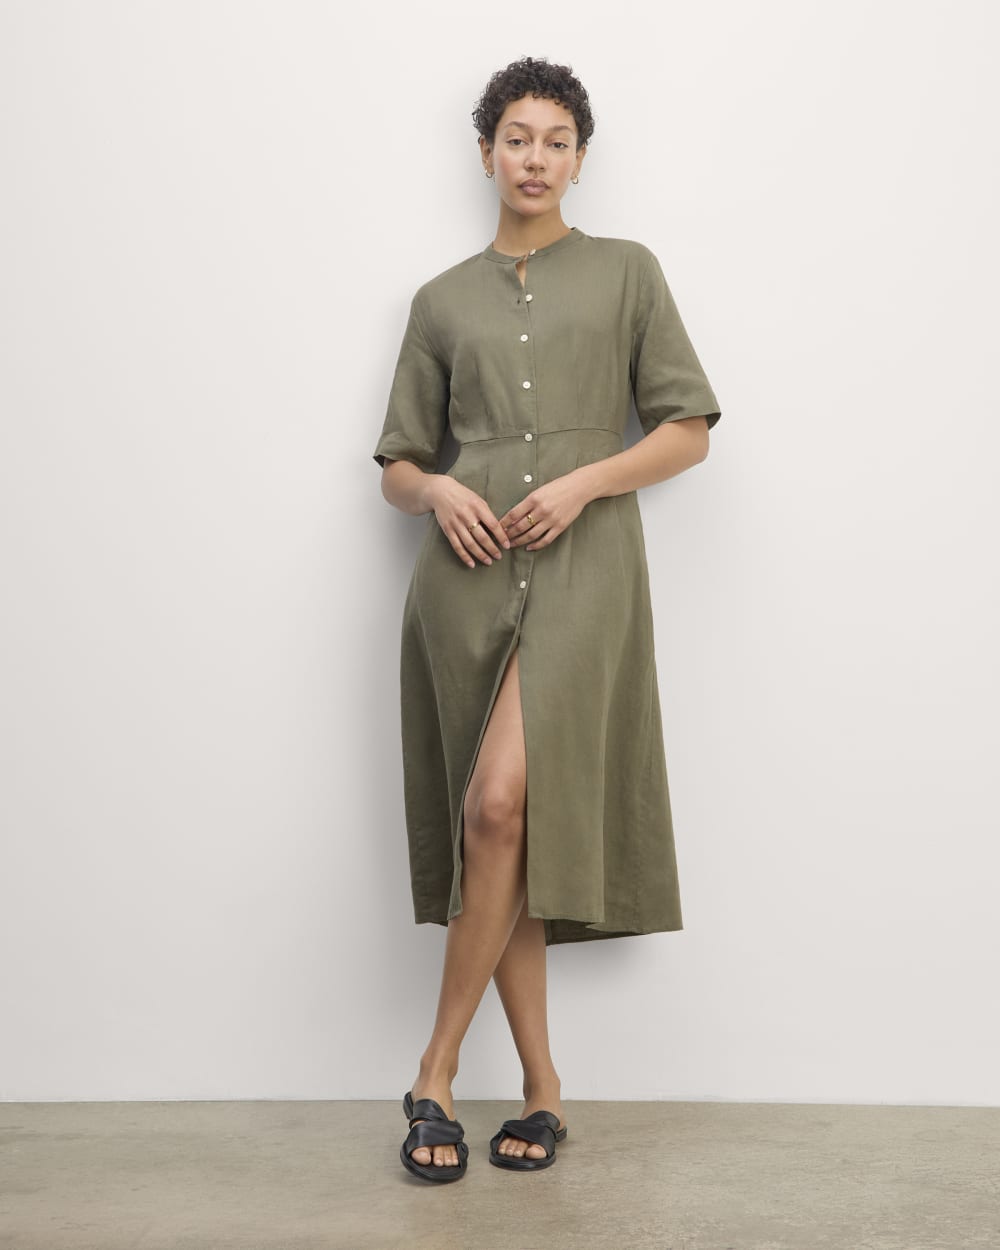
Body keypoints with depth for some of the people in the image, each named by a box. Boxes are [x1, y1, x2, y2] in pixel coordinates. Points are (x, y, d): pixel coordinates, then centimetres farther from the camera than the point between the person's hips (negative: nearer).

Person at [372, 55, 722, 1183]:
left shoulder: (626, 273, 11)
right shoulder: (444, 301, 16)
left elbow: (688, 429, 7)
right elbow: (396, 462, 17)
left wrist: (583, 481, -8)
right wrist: (437, 491, -5)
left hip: (582, 567, -2)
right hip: (468, 572, 3)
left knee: (502, 803, -19)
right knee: (496, 828, 1)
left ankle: (436, 1073, -3)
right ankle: (542, 1088, 13)